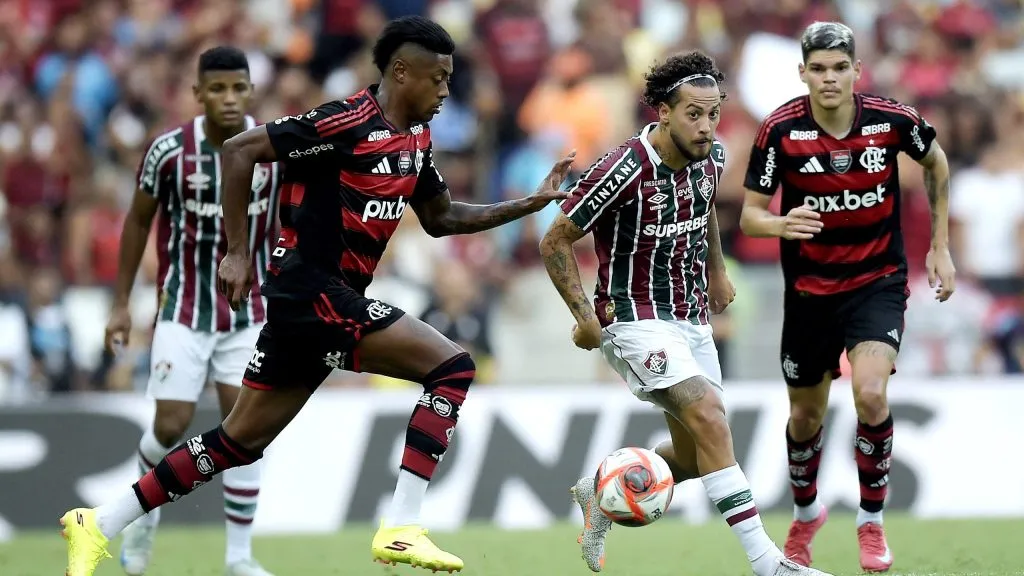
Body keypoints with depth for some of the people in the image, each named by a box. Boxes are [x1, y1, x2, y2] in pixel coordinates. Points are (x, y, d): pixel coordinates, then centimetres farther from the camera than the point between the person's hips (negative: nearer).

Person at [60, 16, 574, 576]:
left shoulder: (415, 139, 13)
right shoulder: (349, 122, -15)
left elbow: (440, 219, 26)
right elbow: (240, 150, -15)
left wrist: (529, 204, 17)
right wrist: (237, 252, -14)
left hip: (333, 298, 9)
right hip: (312, 287, -9)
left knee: (240, 440, 11)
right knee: (451, 366, -13)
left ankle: (97, 525, 16)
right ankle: (399, 530, -16)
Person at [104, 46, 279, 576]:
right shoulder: (169, 151, -13)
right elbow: (138, 219, 2)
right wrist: (121, 303, 3)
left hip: (250, 314, 1)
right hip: (184, 310, -1)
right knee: (171, 426, -5)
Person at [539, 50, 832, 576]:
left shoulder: (709, 158, -2)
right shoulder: (625, 170, -22)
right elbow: (555, 242, -14)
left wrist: (717, 271, 25)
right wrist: (584, 315, -17)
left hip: (692, 319, 8)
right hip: (637, 319, -8)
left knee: (694, 456, 8)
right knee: (710, 417, -25)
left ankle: (600, 493, 34)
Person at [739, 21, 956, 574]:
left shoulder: (893, 120, -15)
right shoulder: (781, 130, -16)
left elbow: (936, 163, 7)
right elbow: (750, 214, -11)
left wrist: (941, 247, 8)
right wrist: (782, 224, -35)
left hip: (879, 282, -1)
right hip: (810, 289, 1)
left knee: (870, 394, -24)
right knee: (806, 415, 13)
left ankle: (872, 522, -3)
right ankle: (806, 513, 44)